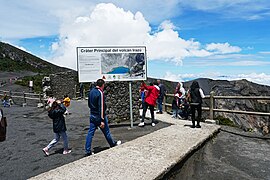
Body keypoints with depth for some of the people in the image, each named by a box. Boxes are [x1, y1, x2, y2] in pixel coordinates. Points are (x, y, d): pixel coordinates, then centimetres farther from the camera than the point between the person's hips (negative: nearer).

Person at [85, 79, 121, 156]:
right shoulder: (100, 93, -19)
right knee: (106, 132, 12)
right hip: (99, 116, -7)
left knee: (90, 133, 7)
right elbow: (101, 107, -23)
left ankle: (88, 151, 10)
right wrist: (102, 120, -23)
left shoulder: (91, 91, 6)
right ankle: (113, 144, 32)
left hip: (92, 115, 7)